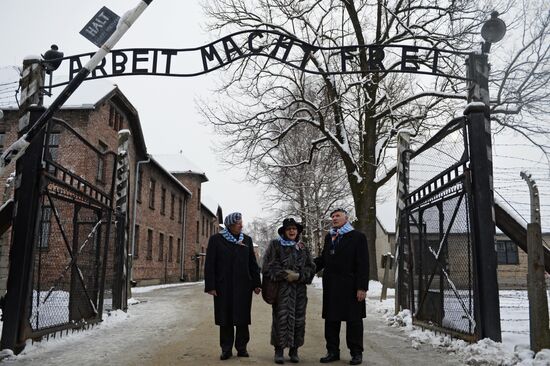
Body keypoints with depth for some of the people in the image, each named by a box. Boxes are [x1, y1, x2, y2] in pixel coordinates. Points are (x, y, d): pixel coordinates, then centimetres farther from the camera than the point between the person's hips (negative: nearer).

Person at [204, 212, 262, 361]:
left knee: (242, 318, 5)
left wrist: (256, 284, 5)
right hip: (223, 287, -2)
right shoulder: (216, 239, -1)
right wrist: (210, 286, -8)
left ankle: (242, 347, 17)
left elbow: (253, 264, 9)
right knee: (225, 319, 5)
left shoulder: (247, 240, 7)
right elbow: (209, 264, -3)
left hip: (243, 286, 2)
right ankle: (226, 349, 16)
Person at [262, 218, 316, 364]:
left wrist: (298, 276, -9)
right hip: (281, 288, -3)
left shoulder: (302, 248, 13)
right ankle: (279, 350, 4)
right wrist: (285, 275, -13)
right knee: (281, 318, -6)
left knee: (298, 319, 4)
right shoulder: (275, 245, 3)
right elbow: (268, 266, -4)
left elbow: (311, 268, 8)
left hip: (299, 289, 4)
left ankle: (294, 350, 15)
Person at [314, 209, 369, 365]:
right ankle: (332, 351, 21)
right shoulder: (329, 237, 14)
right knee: (331, 320, 10)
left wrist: (362, 287, -15)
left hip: (350, 286, -5)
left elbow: (363, 264, -9)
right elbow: (323, 259, 19)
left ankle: (356, 353, 16)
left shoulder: (357, 237, -4)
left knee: (353, 320, 4)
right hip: (331, 286, 6)